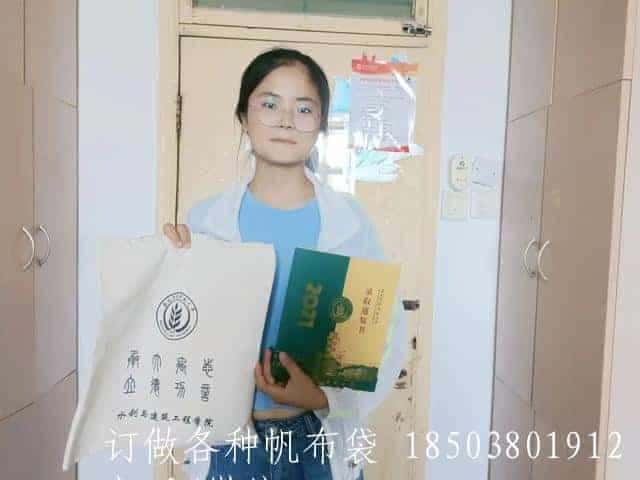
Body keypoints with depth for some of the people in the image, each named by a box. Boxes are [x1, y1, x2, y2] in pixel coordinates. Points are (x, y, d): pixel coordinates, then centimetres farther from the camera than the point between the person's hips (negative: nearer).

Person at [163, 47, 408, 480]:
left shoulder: (351, 221, -9)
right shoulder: (204, 219, -8)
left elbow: (390, 333, -8)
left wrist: (326, 396, -19)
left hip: (324, 437, 0)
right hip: (234, 437, 0)